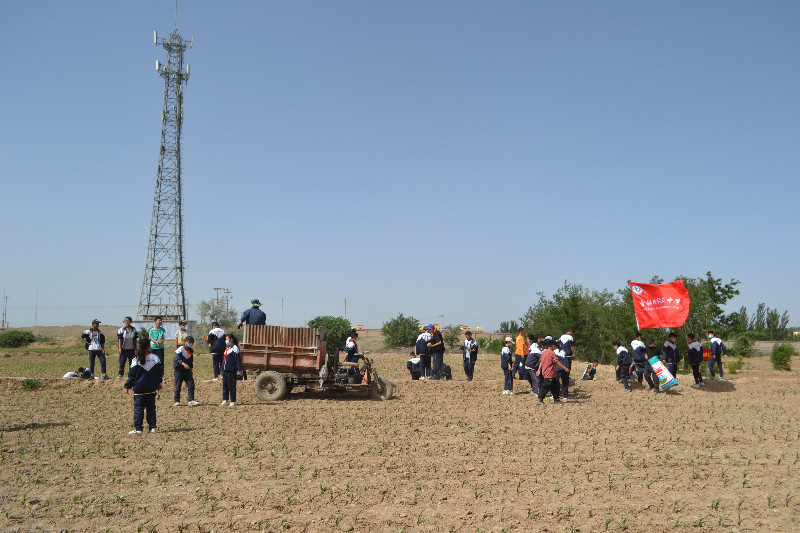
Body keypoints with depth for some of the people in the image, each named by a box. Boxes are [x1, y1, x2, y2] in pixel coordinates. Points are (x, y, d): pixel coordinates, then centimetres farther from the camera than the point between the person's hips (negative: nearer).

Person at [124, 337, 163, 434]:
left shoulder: (136, 360, -9)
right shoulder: (155, 358, 1)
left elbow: (131, 375, -6)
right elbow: (160, 371, 8)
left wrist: (127, 386, 3)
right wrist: (159, 383, 21)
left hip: (139, 389, -3)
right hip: (152, 389, 3)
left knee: (138, 408, 2)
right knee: (151, 407, 11)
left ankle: (138, 428, 1)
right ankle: (152, 427, 11)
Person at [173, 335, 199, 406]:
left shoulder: (191, 351, 10)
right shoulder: (180, 349, -13)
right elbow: (177, 359, -27)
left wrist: (190, 370, 21)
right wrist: (183, 363, -42)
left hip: (187, 370, 6)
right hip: (179, 370, -6)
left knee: (191, 384, -2)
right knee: (178, 386, -1)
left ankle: (191, 400, 1)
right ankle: (176, 401, 12)